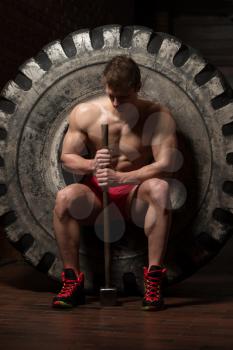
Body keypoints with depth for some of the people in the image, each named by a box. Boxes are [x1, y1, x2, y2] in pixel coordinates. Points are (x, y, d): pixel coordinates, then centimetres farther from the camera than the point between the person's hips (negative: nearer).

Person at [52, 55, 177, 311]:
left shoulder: (158, 116, -9)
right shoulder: (84, 113, -2)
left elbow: (166, 165, -19)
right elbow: (66, 157, 2)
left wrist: (121, 178, -30)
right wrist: (91, 165, -22)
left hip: (135, 195, -1)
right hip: (96, 193, 2)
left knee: (159, 188, -35)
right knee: (65, 197, -31)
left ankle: (154, 278, -32)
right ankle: (73, 281, -19)